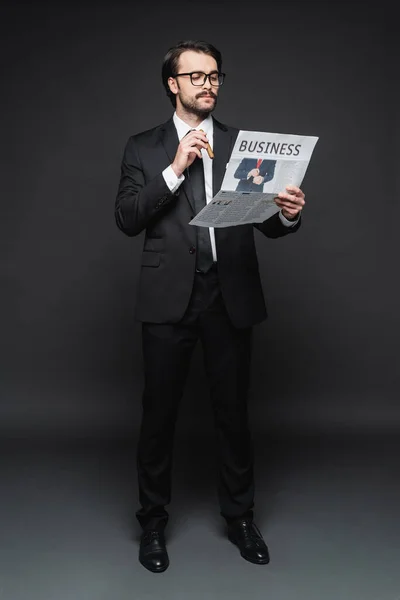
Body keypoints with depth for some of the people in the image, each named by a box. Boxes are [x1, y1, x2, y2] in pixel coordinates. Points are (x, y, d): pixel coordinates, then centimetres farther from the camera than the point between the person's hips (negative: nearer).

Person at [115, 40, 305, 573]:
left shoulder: (243, 144, 9)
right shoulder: (144, 148, 6)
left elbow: (266, 224, 4)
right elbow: (127, 219, -6)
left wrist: (288, 214, -19)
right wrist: (176, 168, -14)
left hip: (230, 297, 1)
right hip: (169, 298, -1)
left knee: (234, 411, 11)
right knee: (159, 414, 7)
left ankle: (239, 516, 30)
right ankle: (153, 522, 26)